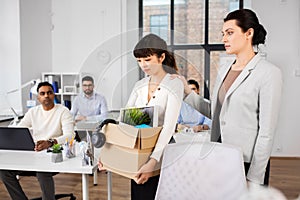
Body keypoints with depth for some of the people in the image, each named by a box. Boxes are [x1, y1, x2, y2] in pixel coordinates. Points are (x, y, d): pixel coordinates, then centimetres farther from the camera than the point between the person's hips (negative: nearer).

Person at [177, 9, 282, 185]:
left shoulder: (268, 73, -12)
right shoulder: (225, 69, 8)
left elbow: (267, 132, -15)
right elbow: (214, 111, 9)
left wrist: (254, 178, -15)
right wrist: (187, 92, 1)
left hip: (247, 162, -6)